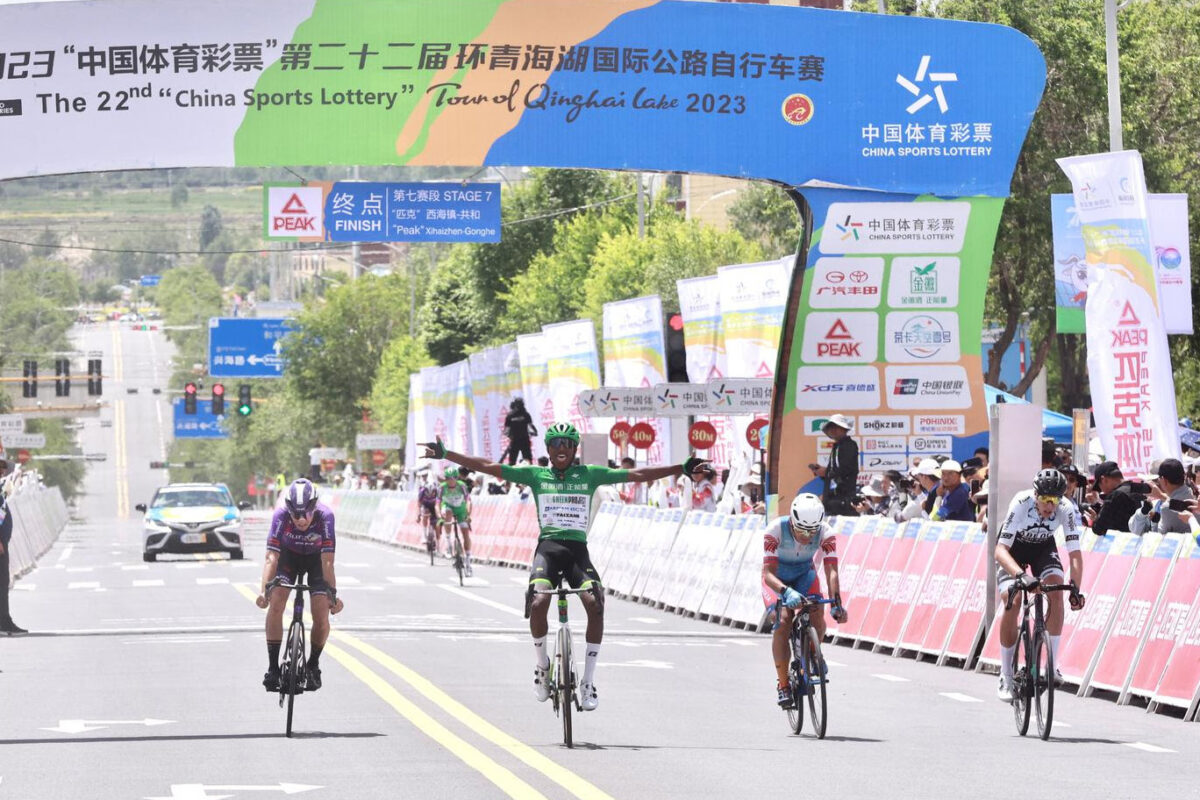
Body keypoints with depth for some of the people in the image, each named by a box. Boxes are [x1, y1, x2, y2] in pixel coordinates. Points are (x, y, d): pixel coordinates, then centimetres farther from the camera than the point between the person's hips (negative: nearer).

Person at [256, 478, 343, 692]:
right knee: (275, 604, -19)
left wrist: (333, 594, -42)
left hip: (316, 558, -1)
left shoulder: (325, 516, -35)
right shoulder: (281, 516, -33)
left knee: (321, 616, -12)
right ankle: (273, 667, -10)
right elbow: (271, 558, -35)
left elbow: (327, 562, -34)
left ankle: (313, 665, 13)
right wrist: (264, 590, -47)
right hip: (289, 555, 1)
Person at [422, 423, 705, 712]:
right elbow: (488, 467, 7)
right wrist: (444, 454, 1)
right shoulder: (535, 474, 10)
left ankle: (588, 681, -12)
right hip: (547, 547, -1)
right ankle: (542, 664, 3)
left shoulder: (590, 474, 11)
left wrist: (683, 468, 3)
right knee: (538, 603, -27)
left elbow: (637, 474, 9)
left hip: (578, 550, 1)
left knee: (595, 604, -25)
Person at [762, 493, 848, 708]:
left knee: (817, 621, -18)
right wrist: (786, 592, -58)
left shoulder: (826, 533, -28)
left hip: (804, 573, 2)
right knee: (783, 622, -23)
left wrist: (836, 603, -48)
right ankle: (782, 683, -15)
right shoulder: (775, 531, -34)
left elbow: (831, 571, -32)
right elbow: (768, 573, -39)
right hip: (777, 578, -2)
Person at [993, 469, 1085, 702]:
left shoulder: (1066, 509, -30)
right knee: (1012, 603, -19)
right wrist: (1021, 575, -59)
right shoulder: (1021, 504, -37)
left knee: (1056, 591, -24)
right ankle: (1006, 677, -7)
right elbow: (1000, 550, -42)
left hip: (1043, 547, 2)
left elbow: (1075, 554, -28)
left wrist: (1076, 588, -44)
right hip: (1013, 547, -2)